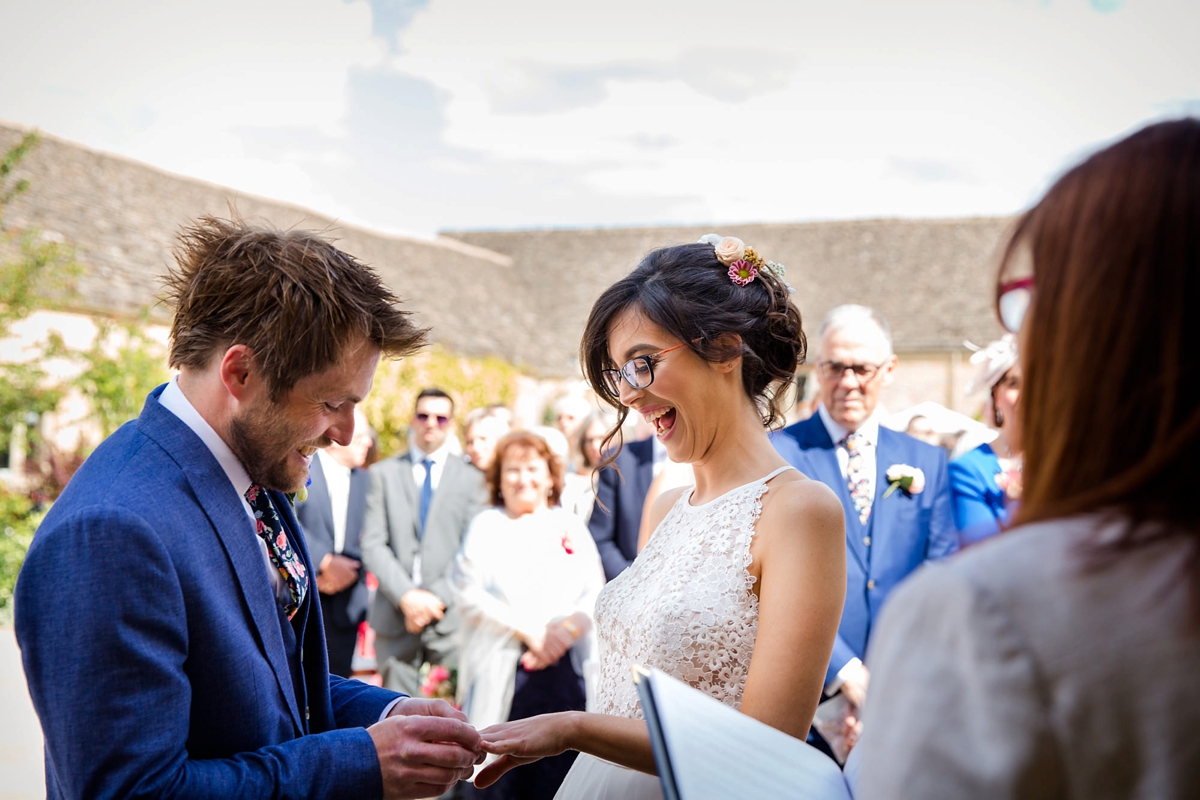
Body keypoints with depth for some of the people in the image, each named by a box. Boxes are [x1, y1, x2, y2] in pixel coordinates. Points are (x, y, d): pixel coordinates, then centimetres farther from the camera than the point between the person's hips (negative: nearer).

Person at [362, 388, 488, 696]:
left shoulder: (471, 478, 10)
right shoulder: (383, 473, 11)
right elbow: (373, 544, 2)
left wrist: (438, 597, -9)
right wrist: (406, 596, -10)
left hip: (450, 616, -1)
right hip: (395, 617, 1)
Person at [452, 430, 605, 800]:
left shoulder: (570, 526, 16)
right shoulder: (486, 526, 9)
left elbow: (594, 593, 8)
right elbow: (469, 593, -2)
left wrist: (567, 631, -12)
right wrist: (530, 631, -10)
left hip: (565, 671, 2)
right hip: (502, 672, -2)